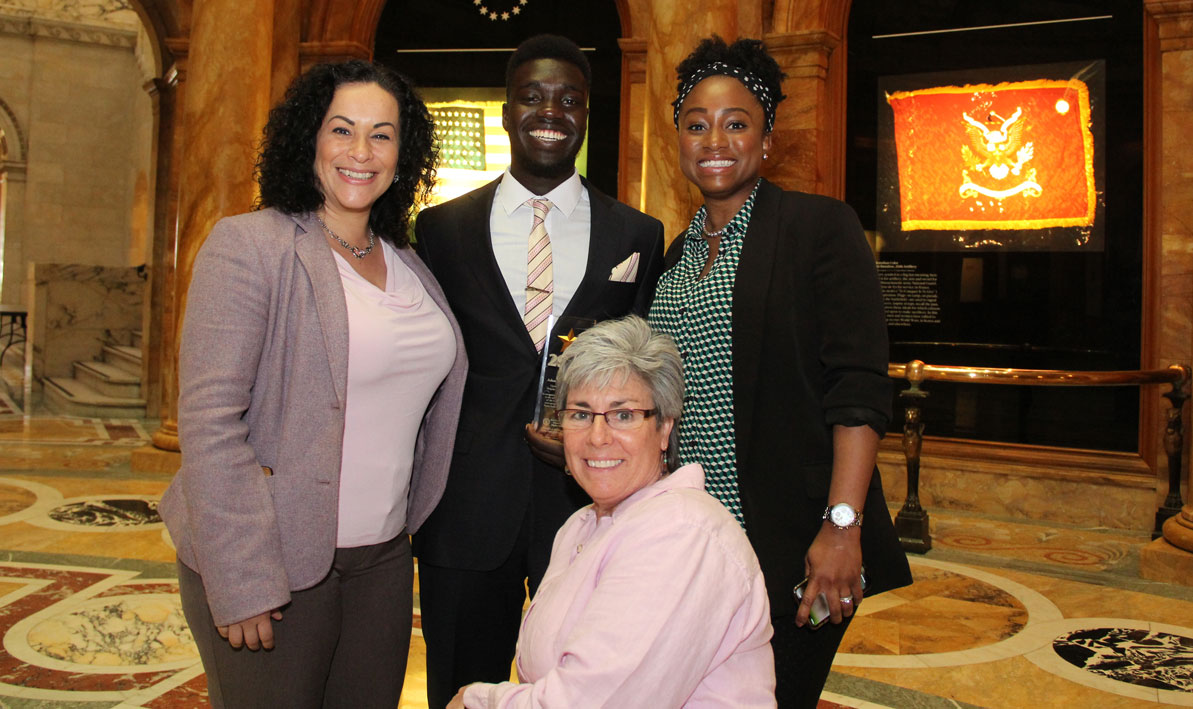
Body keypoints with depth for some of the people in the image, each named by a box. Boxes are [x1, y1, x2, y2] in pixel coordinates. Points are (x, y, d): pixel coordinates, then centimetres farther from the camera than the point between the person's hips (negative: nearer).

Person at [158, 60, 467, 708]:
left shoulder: (407, 264, 10)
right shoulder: (249, 245, -10)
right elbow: (210, 421, -16)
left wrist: (408, 521, 9)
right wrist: (241, 580, -18)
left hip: (384, 558, 6)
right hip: (276, 568, -5)